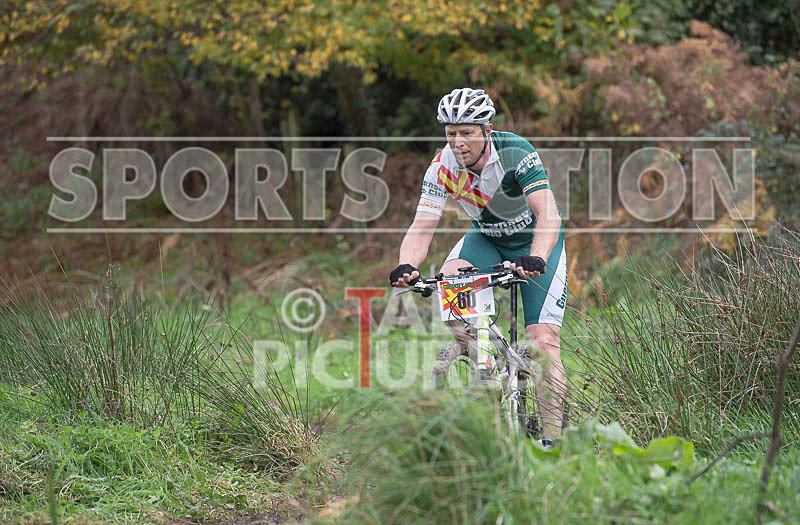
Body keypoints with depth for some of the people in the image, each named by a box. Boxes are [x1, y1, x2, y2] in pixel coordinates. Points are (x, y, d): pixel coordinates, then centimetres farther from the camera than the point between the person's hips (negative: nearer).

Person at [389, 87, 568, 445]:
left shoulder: (516, 153, -30)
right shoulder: (443, 167, -19)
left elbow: (548, 214, -39)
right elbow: (422, 227, -24)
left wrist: (536, 259, -58)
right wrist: (407, 266, -45)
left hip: (536, 241, -3)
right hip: (486, 239, 4)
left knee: (543, 342, -14)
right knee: (447, 281, -29)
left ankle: (553, 438, -8)